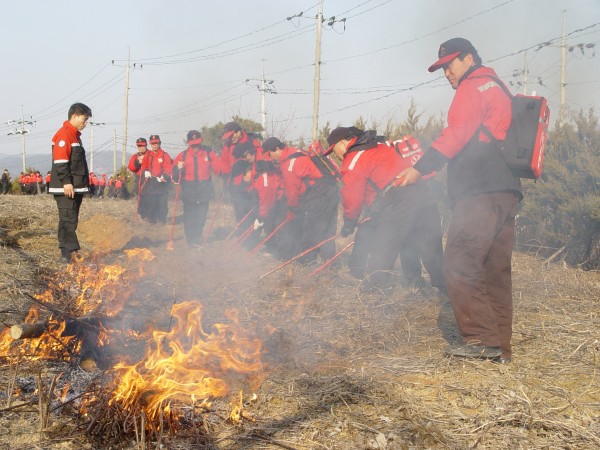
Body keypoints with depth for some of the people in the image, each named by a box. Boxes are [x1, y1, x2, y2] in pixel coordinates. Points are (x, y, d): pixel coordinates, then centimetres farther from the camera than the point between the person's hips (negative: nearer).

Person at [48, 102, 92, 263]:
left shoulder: (75, 135, 21)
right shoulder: (64, 134, -11)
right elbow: (60, 161, -20)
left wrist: (82, 184, 23)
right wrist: (66, 182, -24)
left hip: (76, 187, 10)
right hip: (66, 188, -10)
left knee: (70, 221, 12)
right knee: (68, 220, -11)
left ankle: (67, 253, 17)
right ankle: (68, 253, -12)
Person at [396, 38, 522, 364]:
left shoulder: (472, 87, 0)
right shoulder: (498, 90, 29)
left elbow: (455, 134, -14)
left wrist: (420, 168, -17)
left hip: (479, 192, -10)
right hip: (506, 191, 10)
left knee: (459, 264, -9)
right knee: (496, 270, 8)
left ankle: (482, 339, -10)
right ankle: (500, 347, 11)